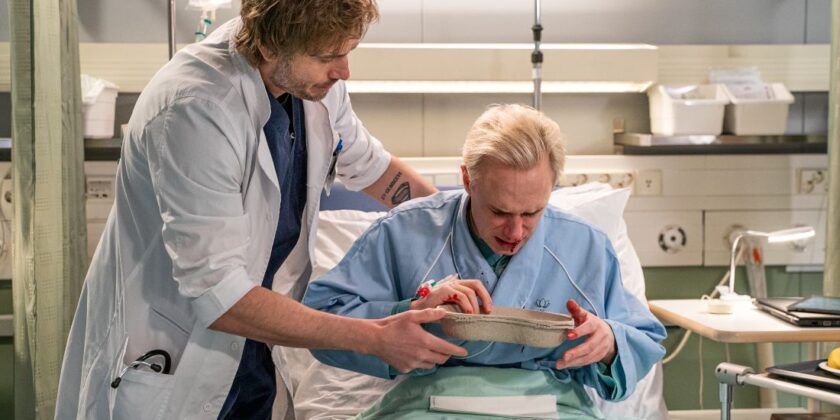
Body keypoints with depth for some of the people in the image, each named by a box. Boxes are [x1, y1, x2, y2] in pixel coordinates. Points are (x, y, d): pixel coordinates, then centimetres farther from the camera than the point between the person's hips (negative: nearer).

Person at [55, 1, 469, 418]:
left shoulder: (314, 78, -8)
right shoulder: (195, 109, -29)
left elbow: (363, 161, 13)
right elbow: (216, 295, -29)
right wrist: (374, 339, -28)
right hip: (163, 365, -6)